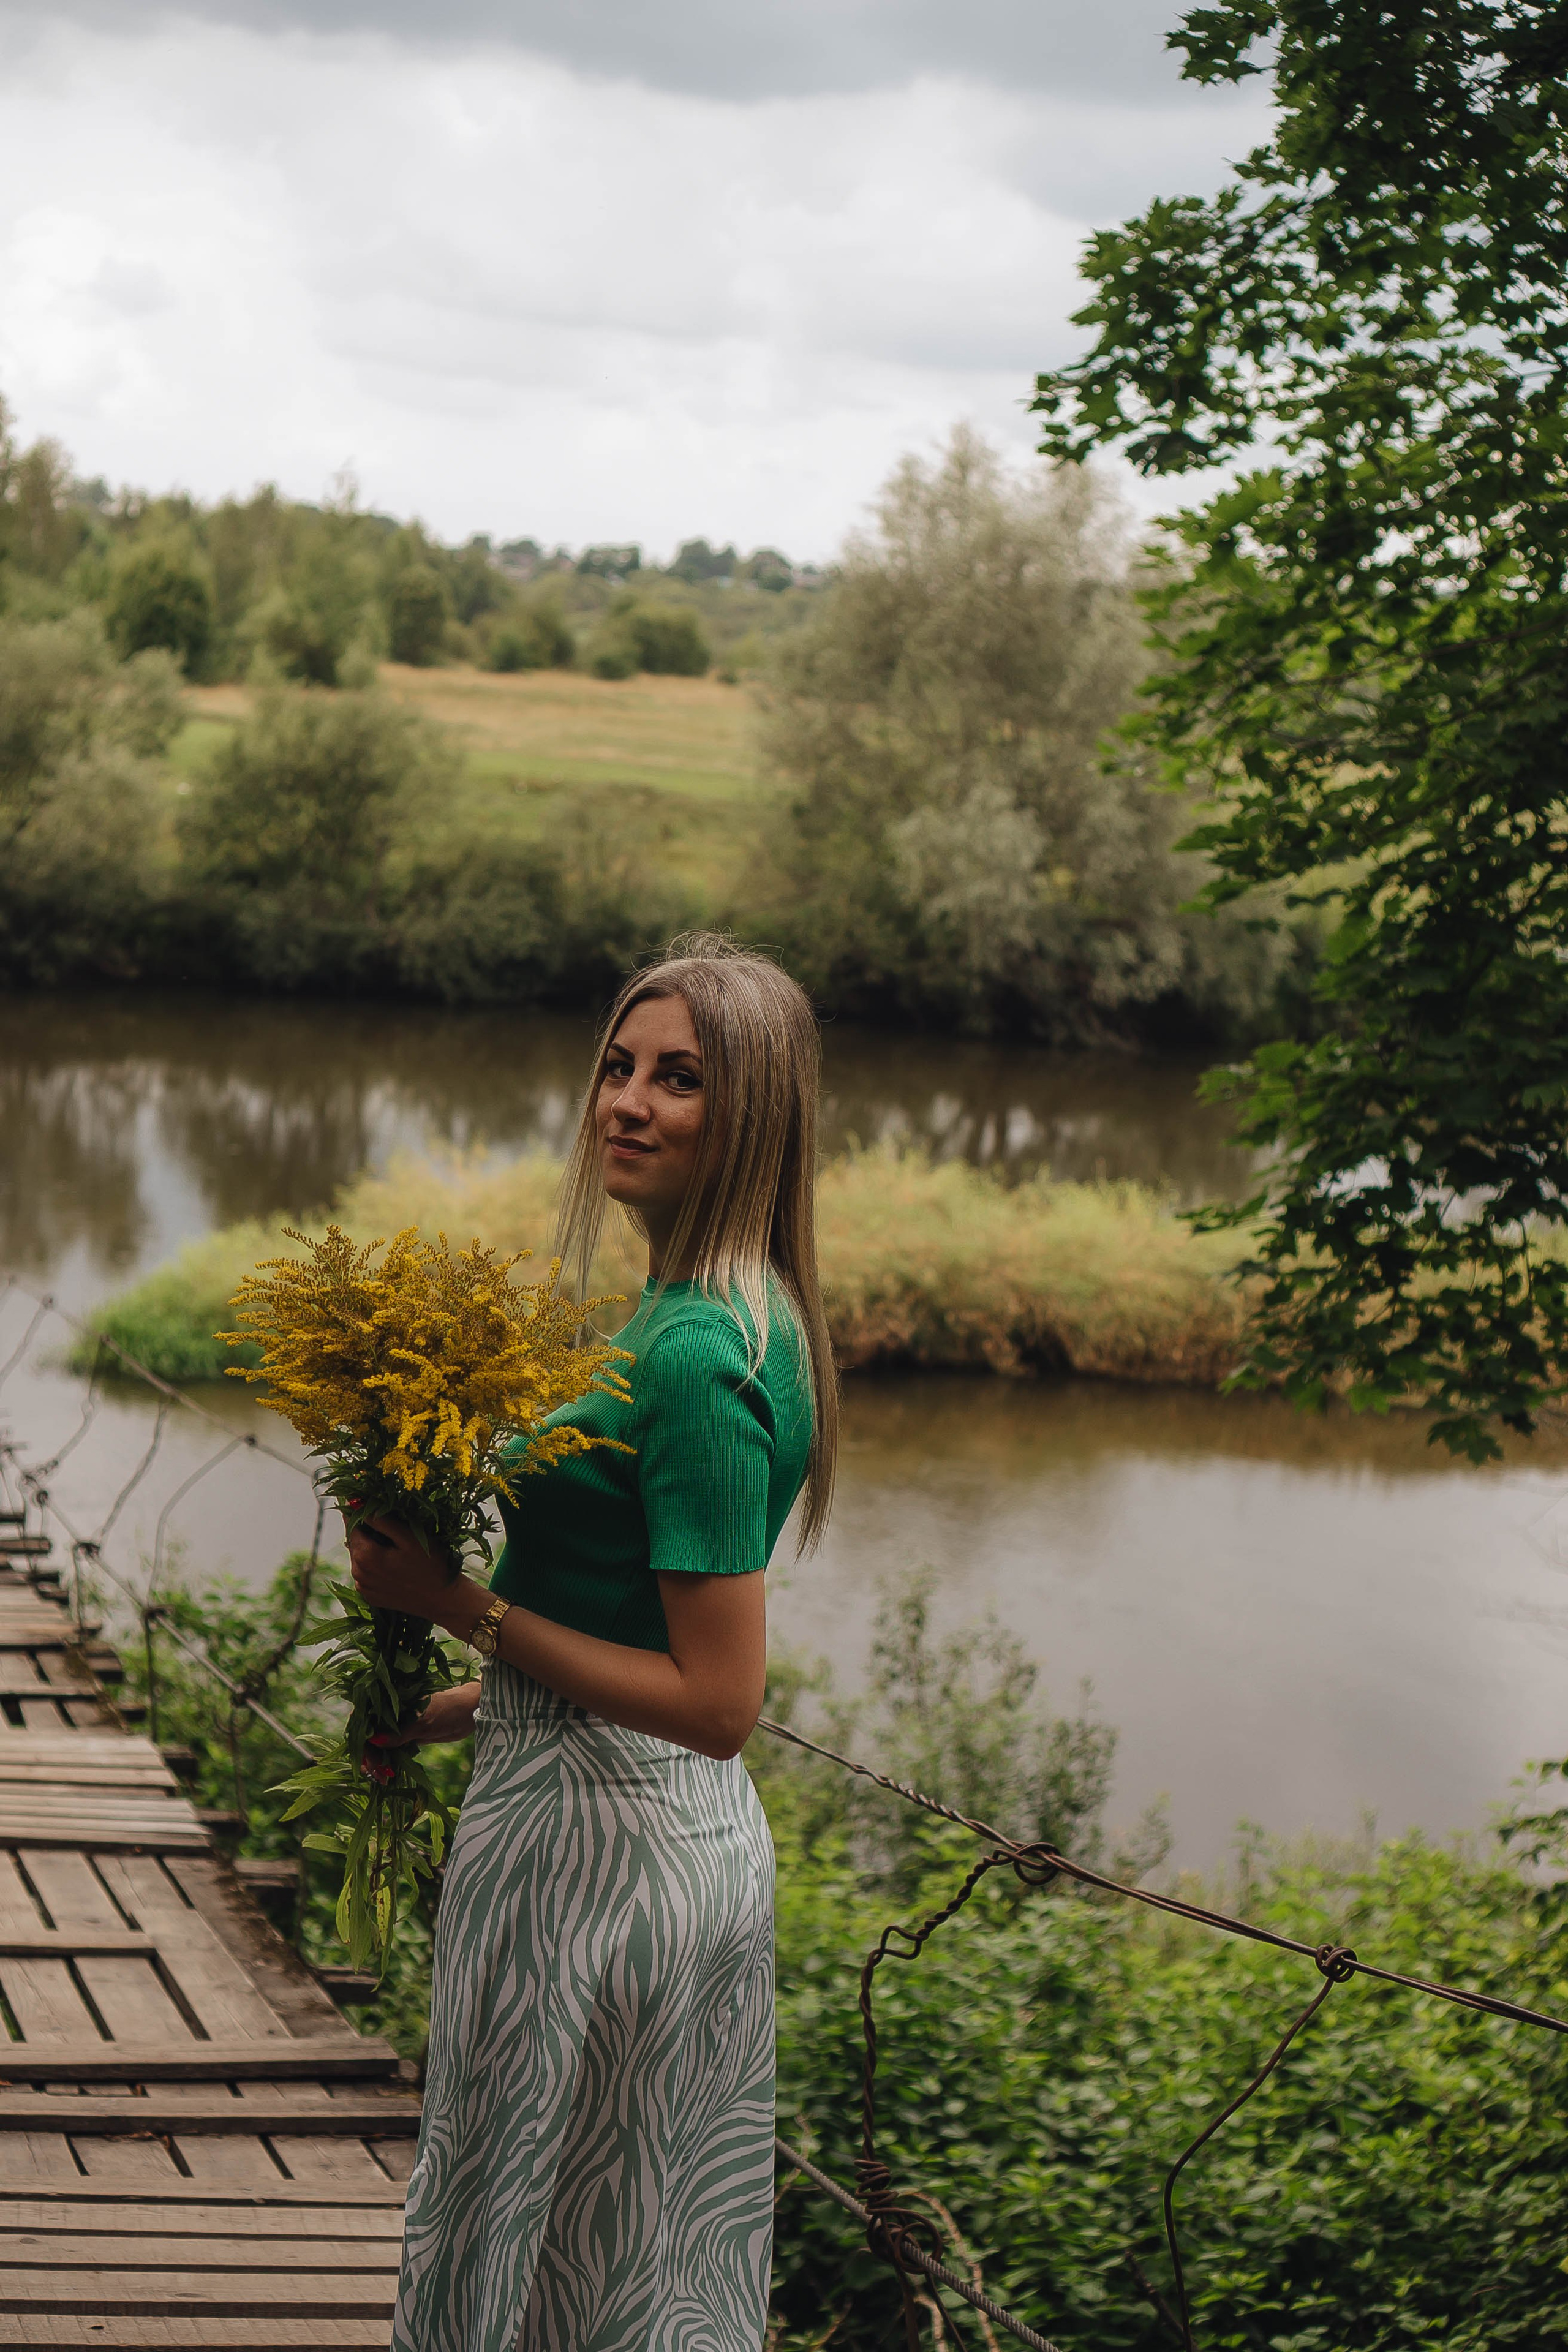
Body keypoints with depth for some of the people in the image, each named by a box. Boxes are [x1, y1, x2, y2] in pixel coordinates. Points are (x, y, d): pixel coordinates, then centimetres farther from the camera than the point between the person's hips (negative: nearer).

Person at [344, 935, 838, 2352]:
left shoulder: (695, 1359, -23)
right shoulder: (737, 1315, 7)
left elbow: (717, 1702, -24)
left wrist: (462, 1605, -19)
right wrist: (478, 1705, 14)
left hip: (596, 1850, -10)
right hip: (697, 1837, 10)